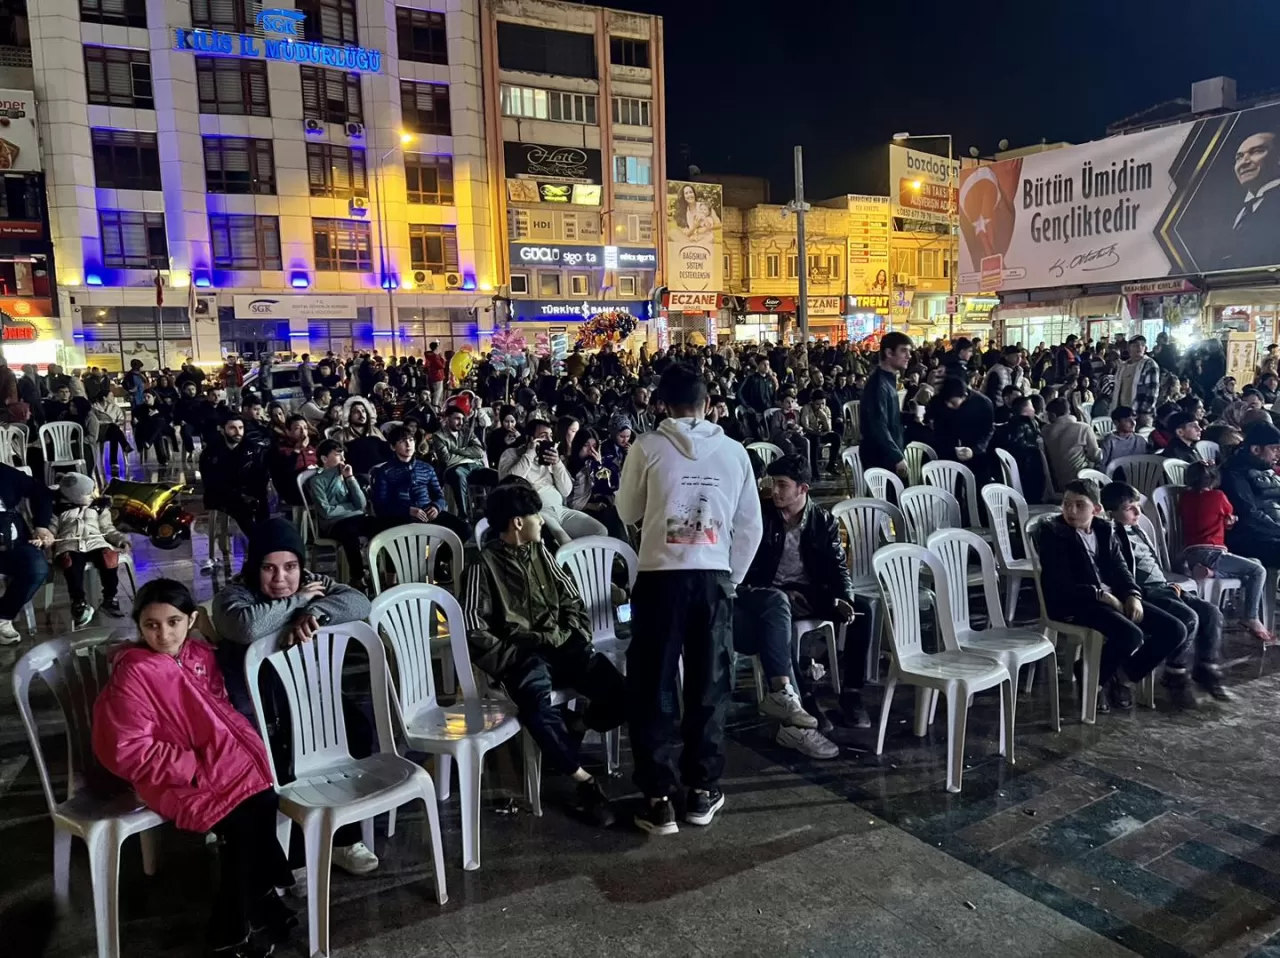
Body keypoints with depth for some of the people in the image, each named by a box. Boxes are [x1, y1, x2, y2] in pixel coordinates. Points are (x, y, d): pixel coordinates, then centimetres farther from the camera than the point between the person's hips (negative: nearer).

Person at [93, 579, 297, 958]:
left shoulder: (200, 654, 3)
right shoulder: (132, 674, -17)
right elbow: (129, 750, -18)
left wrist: (243, 748, -2)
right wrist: (195, 767, -20)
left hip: (219, 762, 6)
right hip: (173, 778, -6)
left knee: (266, 802, -16)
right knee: (240, 825, -20)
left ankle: (259, 896, 6)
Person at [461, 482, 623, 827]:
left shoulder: (539, 552, 15)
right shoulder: (484, 566, -5)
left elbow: (572, 599, 19)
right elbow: (474, 632, -10)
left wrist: (578, 637, 3)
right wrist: (515, 659, -14)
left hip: (563, 645, 5)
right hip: (522, 655, -5)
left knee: (619, 695, -19)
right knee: (539, 707, -37)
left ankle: (573, 729, 9)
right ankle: (586, 782, -21)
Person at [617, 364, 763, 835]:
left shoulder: (647, 447, -3)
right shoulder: (734, 452, 4)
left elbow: (628, 512, 8)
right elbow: (751, 527, 7)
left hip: (661, 575, -2)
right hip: (714, 578, 2)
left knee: (653, 687, 7)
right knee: (709, 686, 14)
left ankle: (658, 798, 11)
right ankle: (703, 790, 23)